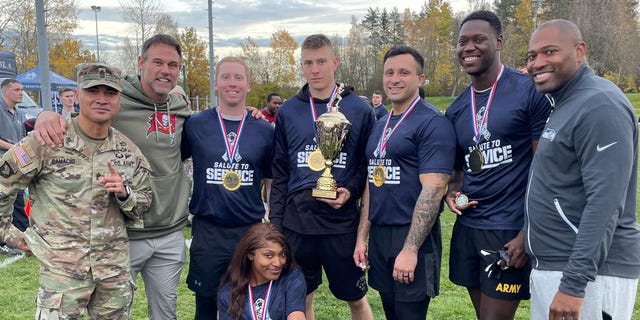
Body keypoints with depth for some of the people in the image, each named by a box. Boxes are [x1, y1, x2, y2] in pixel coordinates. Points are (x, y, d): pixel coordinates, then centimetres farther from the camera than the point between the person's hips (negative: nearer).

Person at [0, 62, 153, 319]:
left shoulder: (128, 151, 3)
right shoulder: (46, 142, -10)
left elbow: (143, 206, 9)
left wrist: (124, 193, -10)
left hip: (115, 269, 4)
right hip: (62, 269, -4)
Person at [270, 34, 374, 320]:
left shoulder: (359, 109, -1)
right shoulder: (287, 112, 5)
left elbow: (369, 164, 4)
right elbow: (280, 172, 8)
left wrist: (351, 191, -13)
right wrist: (275, 222, 5)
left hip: (342, 221, -2)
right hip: (296, 223, 2)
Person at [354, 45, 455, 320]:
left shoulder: (432, 123, -12)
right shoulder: (380, 125, 12)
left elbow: (433, 189, -19)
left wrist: (410, 249, -22)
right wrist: (362, 236, 11)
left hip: (413, 237, -7)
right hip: (378, 236, 7)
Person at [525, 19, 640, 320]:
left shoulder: (599, 106, -17)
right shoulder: (566, 104, 13)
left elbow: (605, 204, -24)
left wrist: (574, 283, -25)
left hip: (588, 273, -9)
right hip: (553, 266, 9)